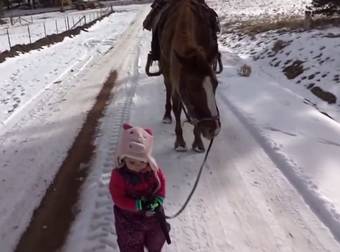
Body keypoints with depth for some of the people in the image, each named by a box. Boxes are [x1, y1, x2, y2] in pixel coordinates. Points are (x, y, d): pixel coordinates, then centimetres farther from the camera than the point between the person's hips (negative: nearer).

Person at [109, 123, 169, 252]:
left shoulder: (153, 170, -18)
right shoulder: (118, 175, -29)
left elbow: (161, 183, -5)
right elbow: (118, 198, -26)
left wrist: (158, 200, -21)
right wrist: (139, 205, -33)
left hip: (153, 214, 4)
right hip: (129, 218, -4)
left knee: (156, 241, 30)